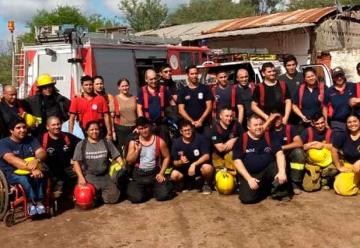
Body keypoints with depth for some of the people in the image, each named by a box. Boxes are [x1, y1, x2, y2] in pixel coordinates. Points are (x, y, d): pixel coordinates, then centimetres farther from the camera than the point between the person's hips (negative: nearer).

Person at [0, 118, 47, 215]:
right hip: (11, 173, -3)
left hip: (30, 171, 3)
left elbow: (42, 152, -9)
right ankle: (33, 202, -21)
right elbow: (12, 160, -26)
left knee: (40, 174, -30)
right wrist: (32, 168, -39)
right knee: (24, 179, -35)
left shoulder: (31, 140, 6)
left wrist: (36, 160, -35)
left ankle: (39, 201, -24)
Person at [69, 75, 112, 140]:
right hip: (84, 132, 0)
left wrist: (109, 133, -1)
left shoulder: (100, 99, 3)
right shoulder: (76, 100, 2)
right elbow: (72, 118, 1)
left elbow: (106, 116, 3)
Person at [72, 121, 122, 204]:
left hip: (105, 176, 1)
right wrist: (81, 177, -11)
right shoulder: (81, 145, 4)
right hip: (89, 177, -1)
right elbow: (76, 162, 2)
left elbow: (117, 157, 8)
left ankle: (102, 192, 19)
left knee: (112, 198, -14)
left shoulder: (107, 142, 8)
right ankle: (97, 193, 14)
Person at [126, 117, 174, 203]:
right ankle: (146, 189, 14)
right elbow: (129, 161, -3)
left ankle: (153, 188, 15)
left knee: (163, 195, -21)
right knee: (136, 198, -23)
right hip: (139, 174, 0)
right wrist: (137, 149, -17)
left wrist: (161, 173, -5)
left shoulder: (159, 141, -3)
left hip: (154, 173, 0)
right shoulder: (133, 142, 0)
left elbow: (166, 157, 4)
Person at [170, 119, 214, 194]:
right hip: (184, 168, 2)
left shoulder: (199, 138, -14)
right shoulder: (177, 143, -9)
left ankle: (206, 184, 1)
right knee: (174, 175, -27)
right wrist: (180, 162, -29)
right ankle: (189, 182, 10)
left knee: (208, 168, -36)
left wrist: (194, 164, -31)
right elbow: (175, 163, -5)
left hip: (199, 165, -2)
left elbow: (206, 156, -18)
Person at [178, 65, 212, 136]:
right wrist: (192, 121, -10)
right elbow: (181, 110, 1)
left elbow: (209, 107, 2)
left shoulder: (205, 88, 6)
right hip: (189, 124, 0)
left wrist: (200, 120, -10)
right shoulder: (183, 91, 7)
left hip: (204, 124, 0)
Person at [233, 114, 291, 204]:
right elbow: (237, 161, -9)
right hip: (249, 174, -1)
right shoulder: (241, 140, -4)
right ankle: (265, 189, 8)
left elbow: (279, 153, -9)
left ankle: (279, 190, -2)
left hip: (268, 171, 2)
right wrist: (249, 178, -19)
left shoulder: (269, 137, 2)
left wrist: (282, 171, -26)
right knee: (247, 198, -25)